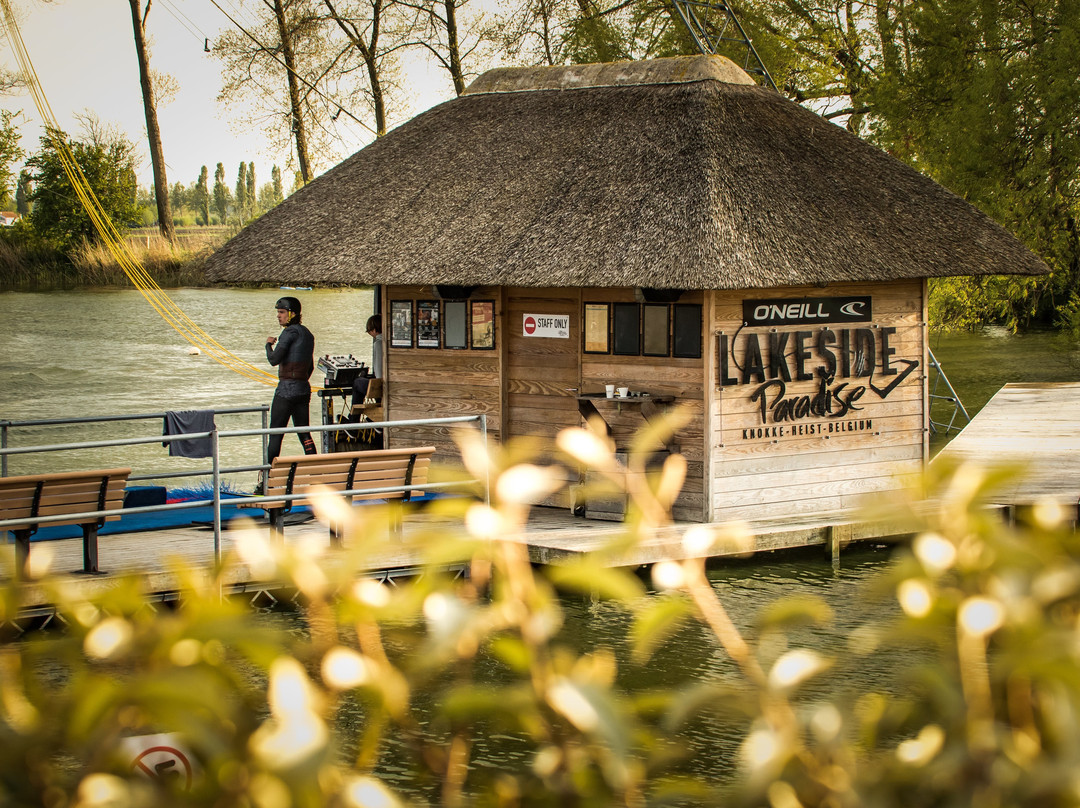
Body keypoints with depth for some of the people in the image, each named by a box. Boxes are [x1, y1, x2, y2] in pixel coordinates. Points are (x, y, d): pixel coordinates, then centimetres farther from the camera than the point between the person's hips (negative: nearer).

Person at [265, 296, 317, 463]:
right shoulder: (307, 333, 15)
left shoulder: (291, 332, -12)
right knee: (304, 434, 10)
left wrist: (269, 344, 0)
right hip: (304, 389, 8)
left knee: (275, 435, -4)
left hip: (287, 388, -8)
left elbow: (274, 360, -18)